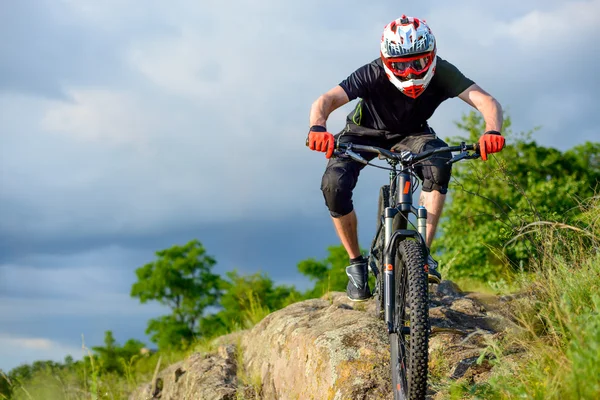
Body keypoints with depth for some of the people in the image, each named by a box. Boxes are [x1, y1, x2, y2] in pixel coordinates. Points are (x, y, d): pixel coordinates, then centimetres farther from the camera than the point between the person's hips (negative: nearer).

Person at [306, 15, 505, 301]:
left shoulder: (441, 73, -29)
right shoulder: (373, 74, -35)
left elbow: (487, 101, -38)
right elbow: (325, 101, -45)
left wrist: (493, 131, -60)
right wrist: (317, 128, -68)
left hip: (411, 134, 1)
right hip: (365, 133, -1)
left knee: (438, 164, -32)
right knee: (334, 186, -26)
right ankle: (356, 262, -3)